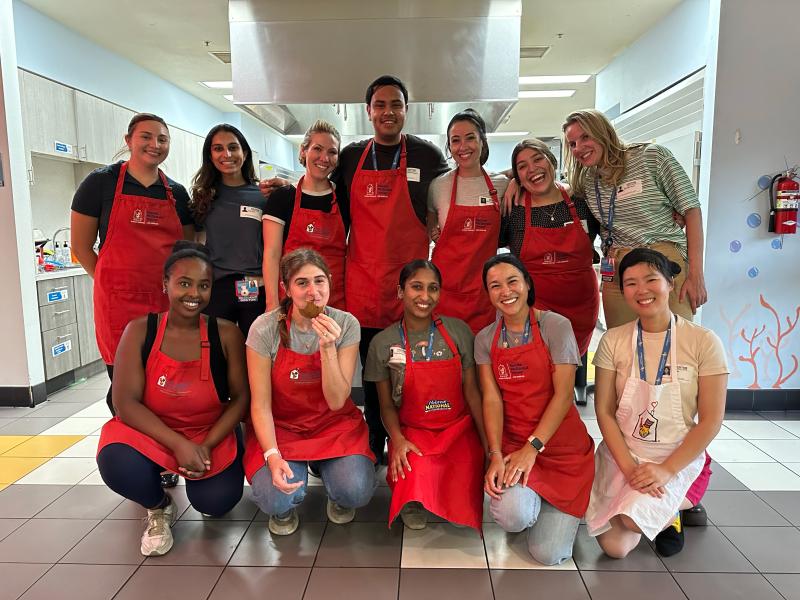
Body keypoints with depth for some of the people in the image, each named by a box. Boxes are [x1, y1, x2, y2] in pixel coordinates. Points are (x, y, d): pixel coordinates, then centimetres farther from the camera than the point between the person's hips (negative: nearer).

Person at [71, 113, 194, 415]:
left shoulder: (177, 192, 13)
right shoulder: (101, 181, 3)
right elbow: (81, 246, 5)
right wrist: (112, 283, 3)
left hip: (169, 302, 3)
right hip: (120, 300, -3)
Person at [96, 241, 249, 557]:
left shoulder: (226, 334, -11)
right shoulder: (139, 331, -11)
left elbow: (241, 398, -7)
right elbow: (125, 402, -15)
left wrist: (208, 444, -18)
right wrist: (178, 444, -24)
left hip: (212, 435, 1)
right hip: (151, 432, 0)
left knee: (216, 501, -19)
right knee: (117, 464, -30)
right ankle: (159, 508, 6)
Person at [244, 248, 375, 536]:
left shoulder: (346, 324, -13)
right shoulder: (265, 329, -16)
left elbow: (336, 402, -16)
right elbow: (260, 404, -11)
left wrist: (328, 348, -29)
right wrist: (272, 455, -26)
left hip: (333, 423, 1)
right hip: (281, 426, -1)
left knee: (357, 491, -23)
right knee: (276, 498, -27)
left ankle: (338, 499, 15)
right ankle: (284, 509, 13)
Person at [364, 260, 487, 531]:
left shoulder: (458, 331, -2)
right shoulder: (383, 343, -3)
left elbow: (472, 391, 1)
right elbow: (387, 404, 3)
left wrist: (489, 444, -5)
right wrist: (398, 440, -16)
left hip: (459, 430, 1)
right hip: (412, 432, -1)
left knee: (464, 509, -18)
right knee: (417, 484, -30)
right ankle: (413, 501, 6)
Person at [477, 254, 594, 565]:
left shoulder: (556, 326, -5)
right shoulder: (485, 339, 5)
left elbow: (563, 395, -10)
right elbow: (491, 399, -3)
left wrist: (532, 448, -18)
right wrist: (496, 454, -17)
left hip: (562, 445, -1)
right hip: (511, 443, 2)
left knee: (548, 554, -9)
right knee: (512, 516, -28)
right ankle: (526, 495, 10)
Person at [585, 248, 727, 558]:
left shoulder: (704, 342, -10)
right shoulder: (613, 341, -5)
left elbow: (711, 420, -9)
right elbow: (604, 411, -4)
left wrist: (667, 470, -17)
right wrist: (629, 467, -15)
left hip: (680, 459, -2)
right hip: (621, 455, 2)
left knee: (632, 519, -27)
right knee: (615, 547, -9)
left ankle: (668, 511, 9)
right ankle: (655, 508, 23)